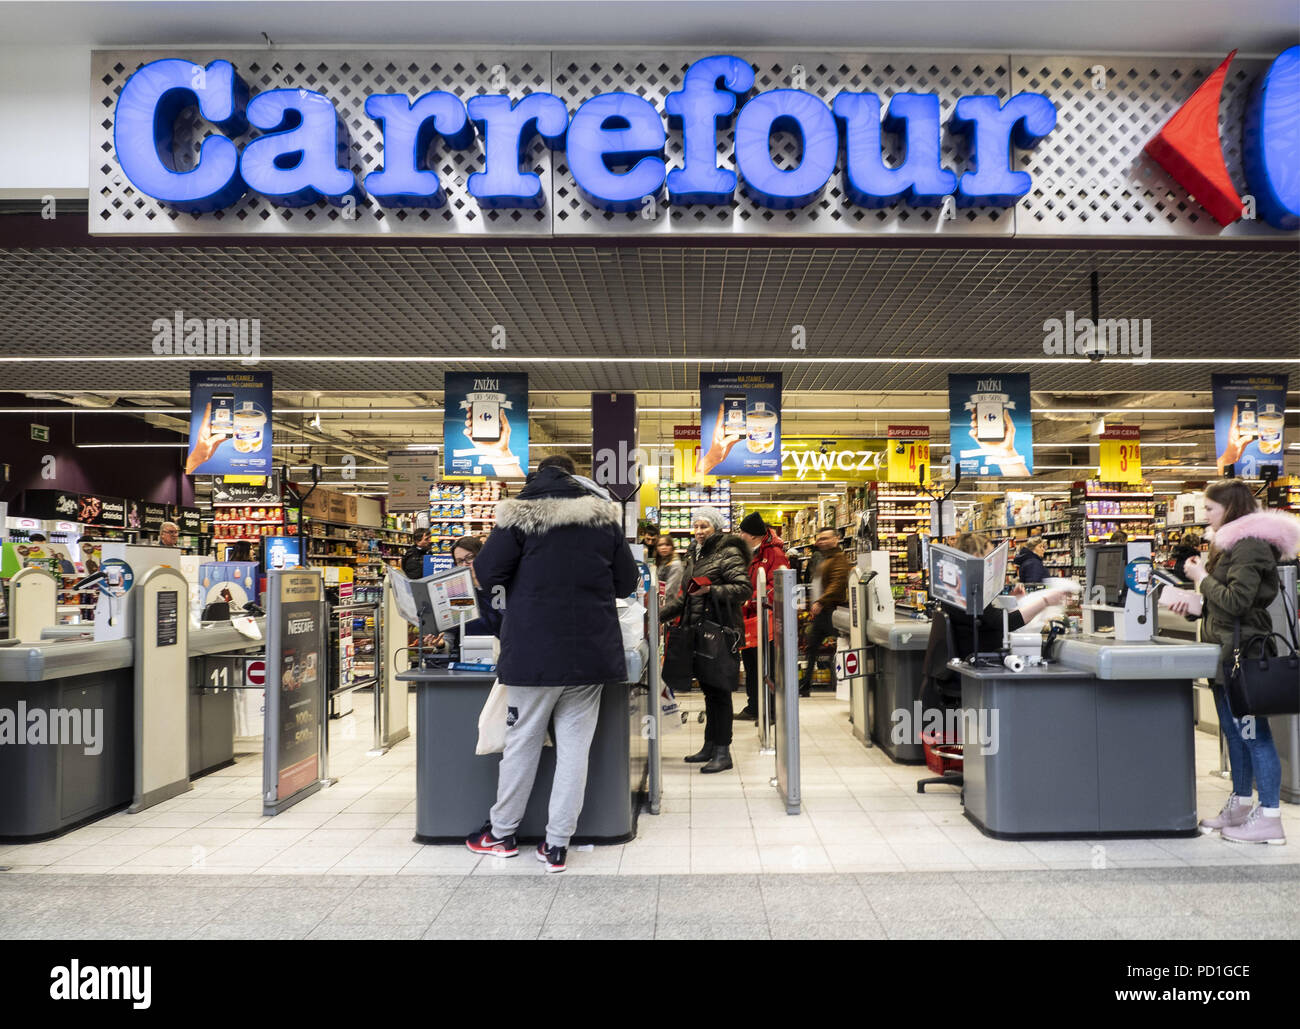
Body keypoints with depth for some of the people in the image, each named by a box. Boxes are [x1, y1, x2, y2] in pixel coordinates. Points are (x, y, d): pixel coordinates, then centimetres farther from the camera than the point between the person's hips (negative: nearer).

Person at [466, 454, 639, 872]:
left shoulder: (520, 514, -5)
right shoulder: (604, 516, 4)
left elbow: (486, 575, -6)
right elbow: (626, 582, 9)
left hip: (535, 652, -2)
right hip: (591, 651, 2)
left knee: (521, 742, 10)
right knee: (574, 747, 7)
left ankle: (501, 833, 25)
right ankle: (557, 844, 11)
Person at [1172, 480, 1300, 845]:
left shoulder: (1250, 546, -15)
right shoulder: (1233, 544, 18)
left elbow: (1236, 601, -22)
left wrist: (1202, 577, -10)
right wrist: (1194, 605, 11)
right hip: (1226, 655, 11)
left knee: (1253, 734, -6)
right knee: (1235, 732, 16)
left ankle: (1269, 818, 0)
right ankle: (1240, 805, 26)